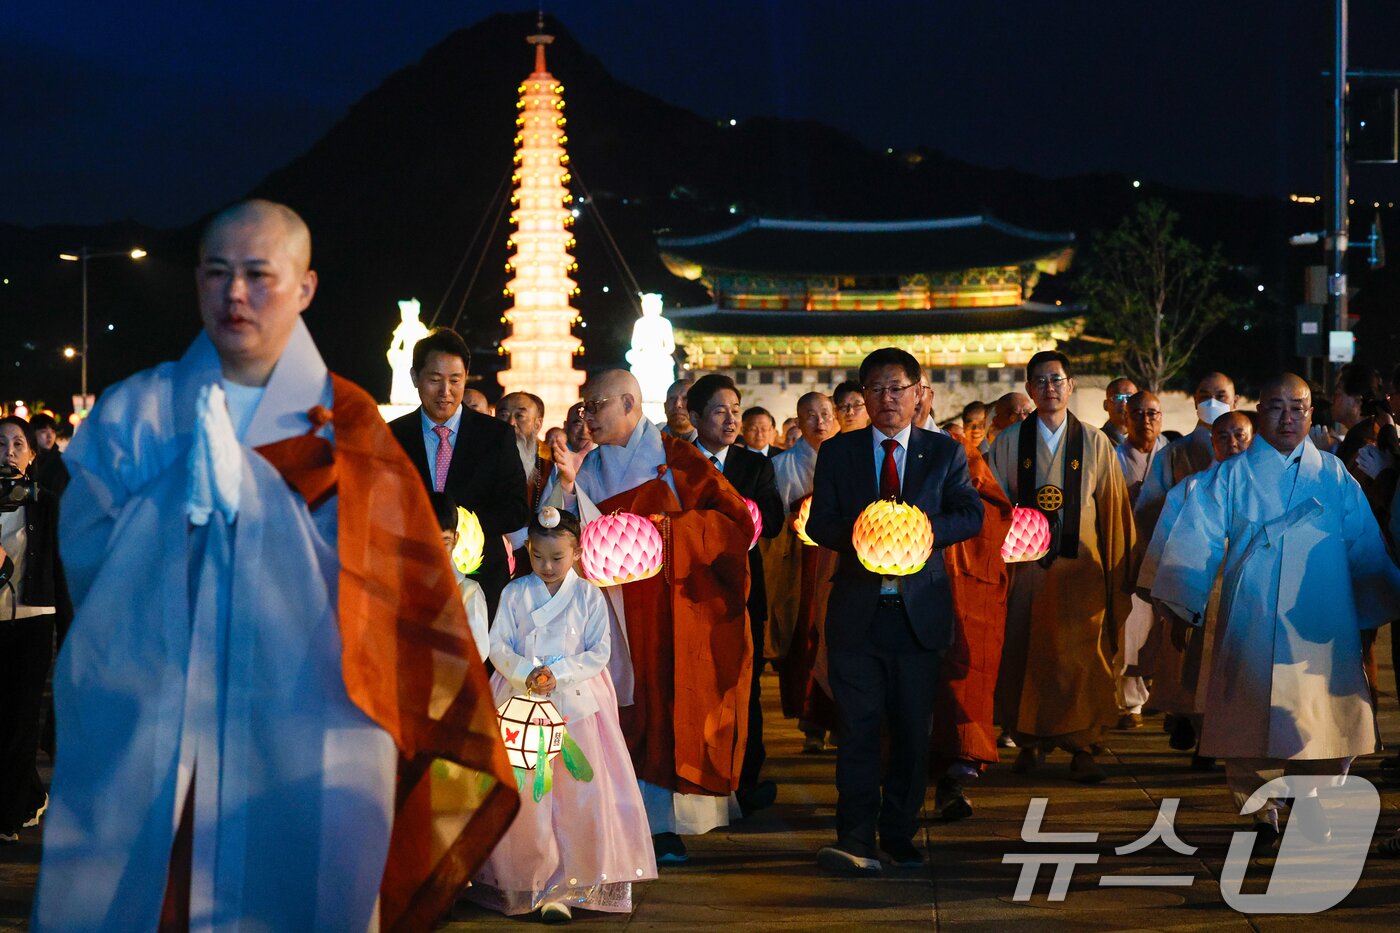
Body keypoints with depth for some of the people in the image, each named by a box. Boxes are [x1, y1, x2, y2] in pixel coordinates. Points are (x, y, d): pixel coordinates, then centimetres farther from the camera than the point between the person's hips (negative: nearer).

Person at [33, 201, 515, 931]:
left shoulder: (345, 424, 7)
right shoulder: (133, 411, 10)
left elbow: (368, 574, -4)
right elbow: (82, 556, 2)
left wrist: (247, 487, -10)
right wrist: (182, 494, -9)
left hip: (299, 727, -1)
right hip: (144, 727, 1)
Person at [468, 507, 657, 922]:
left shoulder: (589, 597, 1)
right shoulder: (515, 594, 3)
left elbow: (599, 653, -2)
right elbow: (498, 645, 0)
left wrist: (559, 672, -15)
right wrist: (526, 672, -17)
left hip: (575, 704, 0)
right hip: (521, 702, 1)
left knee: (579, 795, -5)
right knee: (523, 796, -1)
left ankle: (562, 887, 1)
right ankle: (527, 880, 10)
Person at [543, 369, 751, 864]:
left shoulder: (675, 458, 0)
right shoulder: (590, 469, 11)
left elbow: (735, 518, -6)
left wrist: (667, 528, -15)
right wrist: (565, 483, -15)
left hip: (674, 608, -3)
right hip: (618, 610, 3)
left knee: (670, 708, -3)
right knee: (628, 716, -3)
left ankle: (667, 826, 1)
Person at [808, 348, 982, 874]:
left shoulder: (945, 452, 9)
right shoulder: (837, 453, 10)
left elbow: (971, 515, 2)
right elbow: (819, 524, 5)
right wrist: (859, 534, -17)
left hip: (919, 609, 1)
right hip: (857, 608, -1)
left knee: (913, 729, 5)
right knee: (858, 726, -8)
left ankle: (899, 834, 15)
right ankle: (856, 841, -11)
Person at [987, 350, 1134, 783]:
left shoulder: (1095, 443, 6)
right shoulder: (1008, 443, 7)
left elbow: (1113, 509, 8)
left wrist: (1117, 571, 6)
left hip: (1079, 566, -1)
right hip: (1026, 564, 1)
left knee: (1082, 657, -7)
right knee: (1023, 654, 3)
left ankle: (1081, 746, -2)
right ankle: (1029, 742, 17)